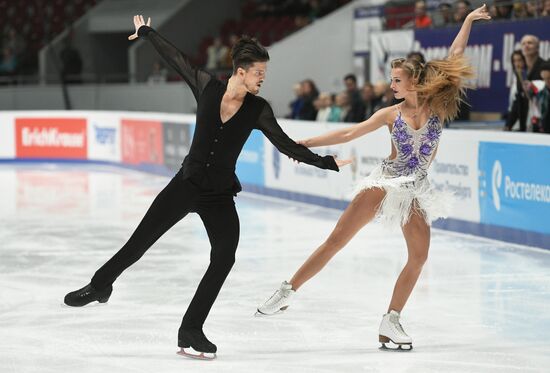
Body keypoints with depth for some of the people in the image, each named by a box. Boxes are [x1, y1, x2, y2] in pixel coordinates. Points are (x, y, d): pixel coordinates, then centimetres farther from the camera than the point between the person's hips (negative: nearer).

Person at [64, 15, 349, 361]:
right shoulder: (207, 86, -8)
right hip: (186, 185, 0)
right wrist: (146, 33, 18)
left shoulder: (259, 109, -8)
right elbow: (176, 57, 5)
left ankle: (191, 330, -5)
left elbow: (287, 146, -5)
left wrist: (327, 162, -7)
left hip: (220, 195, 1)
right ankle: (100, 285, 30)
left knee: (224, 257, -16)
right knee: (139, 241, 4)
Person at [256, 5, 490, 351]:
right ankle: (287, 292, -5)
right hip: (385, 181, -1)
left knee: (420, 255, -8)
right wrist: (305, 144, 2)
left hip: (416, 190, 1)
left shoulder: (436, 105, 1)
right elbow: (348, 133, 4)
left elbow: (455, 58, 1)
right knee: (337, 238, -7)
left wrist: (469, 21, 1)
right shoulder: (391, 114, 2)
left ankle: (391, 320, 3)